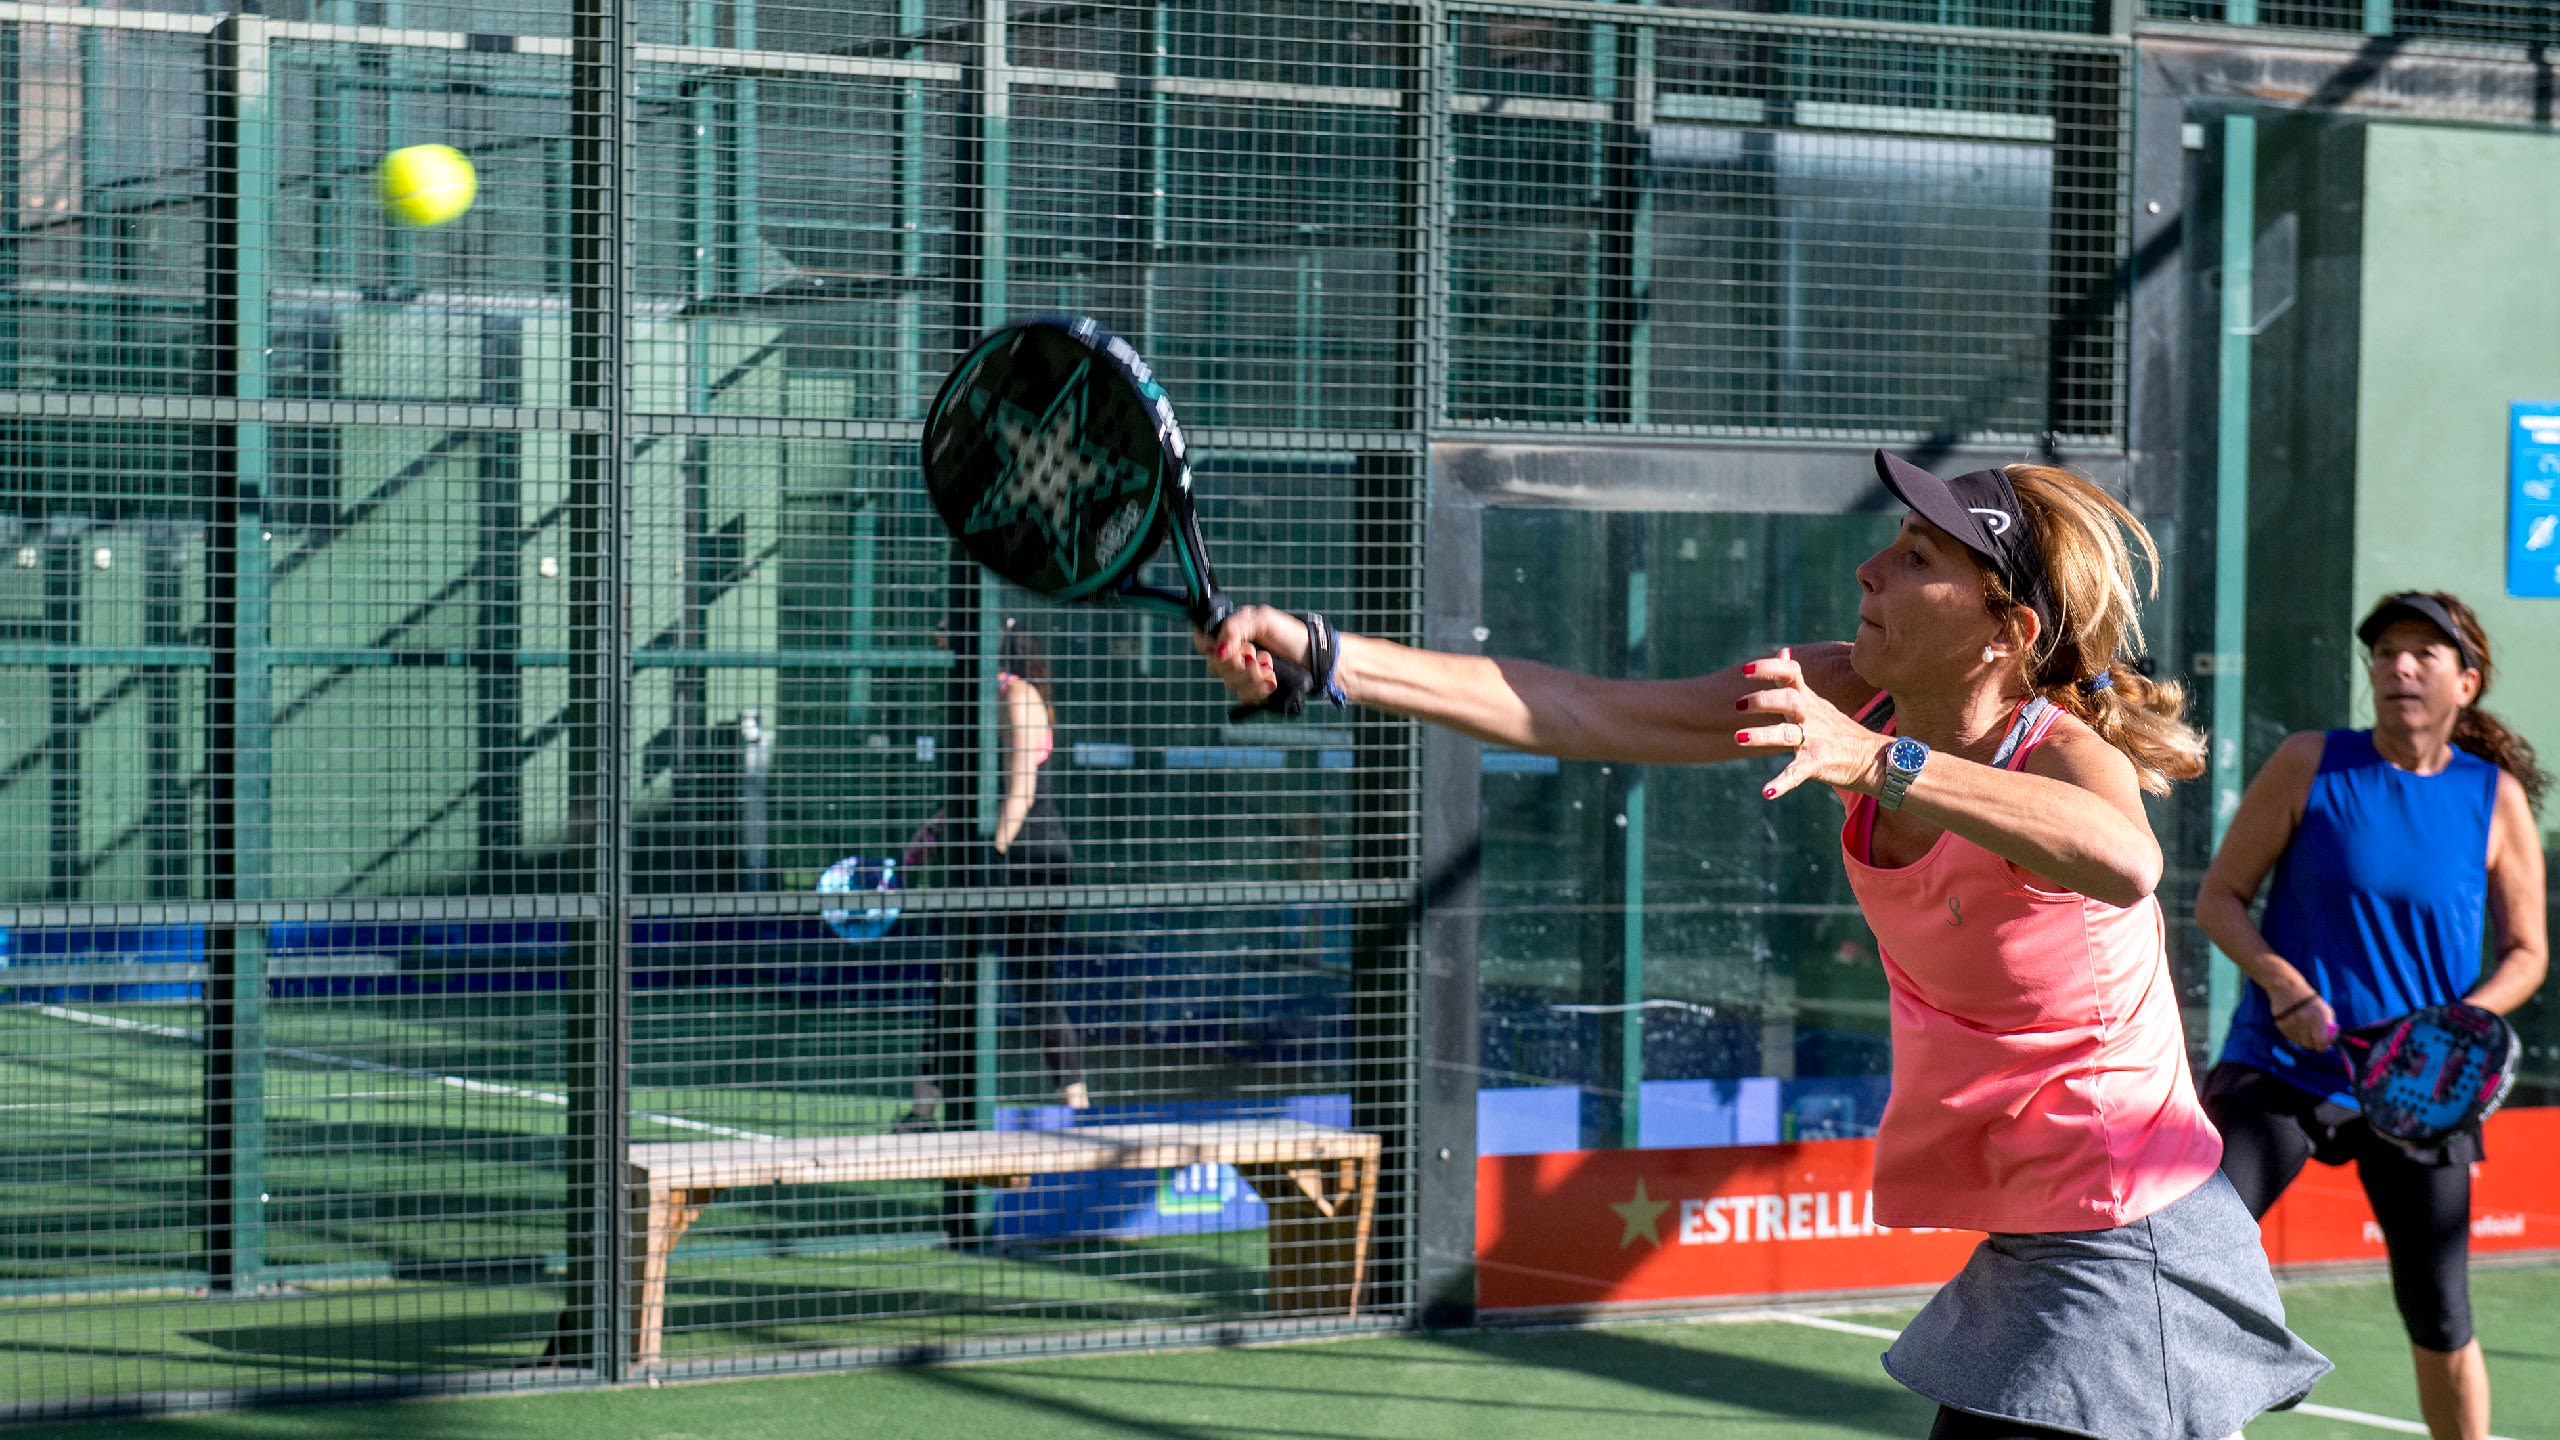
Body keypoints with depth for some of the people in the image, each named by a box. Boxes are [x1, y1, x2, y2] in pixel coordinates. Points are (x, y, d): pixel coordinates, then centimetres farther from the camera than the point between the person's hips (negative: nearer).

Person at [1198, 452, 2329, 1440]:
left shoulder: (2068, 757, -23)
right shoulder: (1846, 700, -2)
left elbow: (2125, 863, -48)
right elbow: (1588, 716, -5)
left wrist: (1881, 762, -56)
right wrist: (1327, 656, -12)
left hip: (2121, 1253, -8)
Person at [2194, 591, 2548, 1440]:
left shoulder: (2497, 797, 1)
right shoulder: (2310, 765, -3)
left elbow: (2525, 953, 6)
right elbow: (2219, 898, 1)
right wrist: (2281, 982, -17)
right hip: (2284, 1067, -1)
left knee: (2439, 1320, 6)